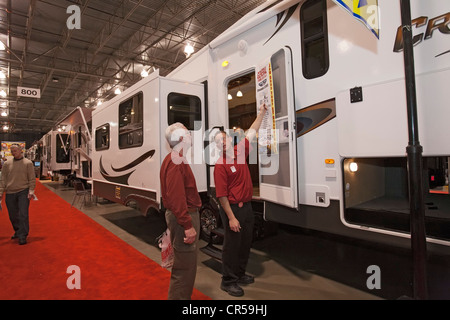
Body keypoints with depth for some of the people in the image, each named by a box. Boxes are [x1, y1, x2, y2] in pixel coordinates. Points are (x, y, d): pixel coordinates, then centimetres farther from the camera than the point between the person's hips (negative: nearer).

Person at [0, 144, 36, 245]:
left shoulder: (28, 163, 2)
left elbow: (32, 179, 0)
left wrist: (31, 191, -9)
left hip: (23, 192, -4)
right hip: (10, 193, 4)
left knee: (23, 215, -8)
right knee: (13, 216, 11)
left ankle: (22, 236, -4)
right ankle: (17, 231, 31)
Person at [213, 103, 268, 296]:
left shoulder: (241, 151, 4)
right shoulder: (220, 165, -17)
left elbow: (252, 132, 16)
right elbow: (221, 195, -18)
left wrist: (262, 112, 22)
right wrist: (231, 217, -20)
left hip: (247, 206, 8)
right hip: (232, 208, -8)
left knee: (246, 243, 18)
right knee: (232, 245, 4)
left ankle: (240, 274, 37)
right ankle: (228, 281, 21)